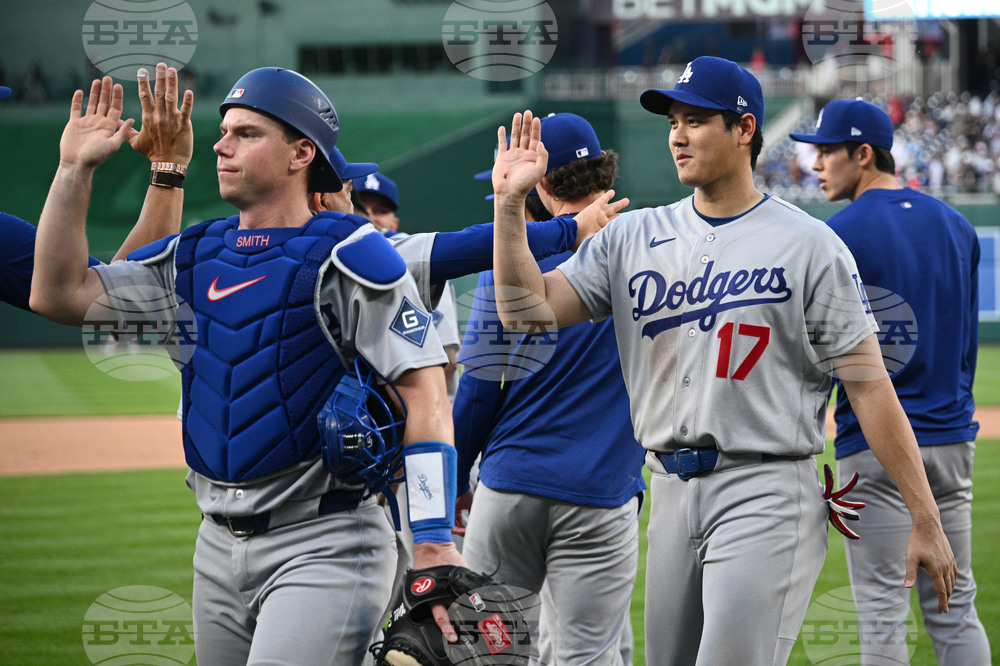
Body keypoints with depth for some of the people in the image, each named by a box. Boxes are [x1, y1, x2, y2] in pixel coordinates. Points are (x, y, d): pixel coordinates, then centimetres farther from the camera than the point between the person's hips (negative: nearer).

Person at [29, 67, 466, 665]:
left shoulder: (345, 255, -8)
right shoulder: (195, 257, 13)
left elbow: (424, 391, -15)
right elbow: (59, 295, 9)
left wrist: (435, 543, -24)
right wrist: (76, 168, 3)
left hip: (324, 545, -7)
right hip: (218, 544, 7)